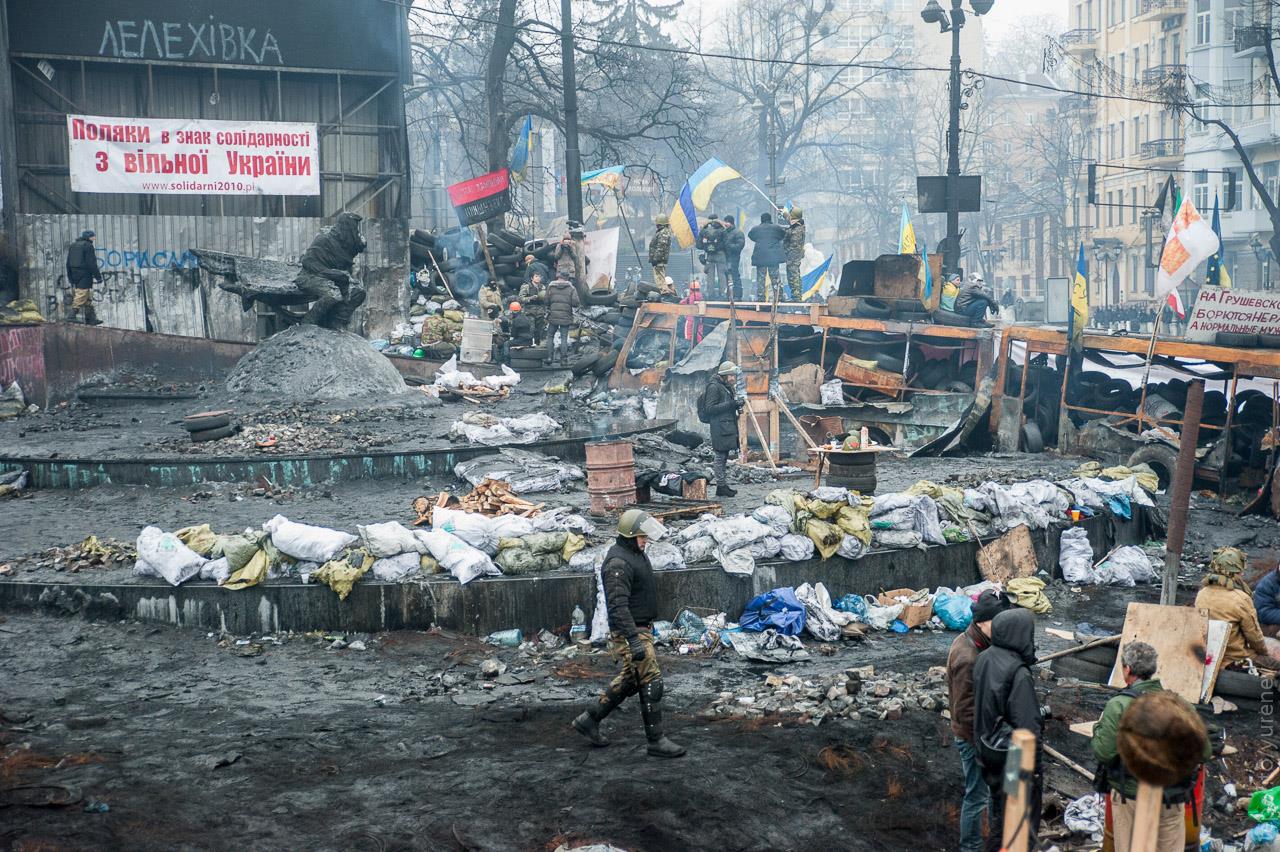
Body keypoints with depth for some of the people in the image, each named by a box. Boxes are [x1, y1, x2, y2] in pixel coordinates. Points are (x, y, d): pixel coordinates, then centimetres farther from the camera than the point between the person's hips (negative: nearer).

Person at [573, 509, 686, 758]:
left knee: (630, 680, 17)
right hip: (630, 632, -10)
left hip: (642, 628, 10)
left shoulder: (635, 554, 10)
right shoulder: (618, 563, -22)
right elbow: (618, 606, -29)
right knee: (651, 681, -6)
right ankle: (656, 741, 2)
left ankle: (589, 719, 26)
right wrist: (634, 641, -33)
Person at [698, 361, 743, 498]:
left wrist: (736, 405, 6)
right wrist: (730, 404, -20)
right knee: (720, 457, -7)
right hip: (719, 426, -10)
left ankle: (724, 485, 17)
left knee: (724, 456, 12)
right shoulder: (714, 387, -12)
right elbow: (710, 408, -17)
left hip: (728, 427, 10)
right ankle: (721, 487, -4)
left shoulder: (727, 387, 18)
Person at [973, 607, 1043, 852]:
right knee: (1023, 822, 7)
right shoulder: (1019, 674, -26)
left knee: (999, 813, 23)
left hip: (990, 753, 8)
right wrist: (1034, 766, -13)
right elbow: (1028, 726, -23)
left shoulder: (984, 660, -3)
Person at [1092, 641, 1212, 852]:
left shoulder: (1118, 706, -14)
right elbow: (1205, 753, 1)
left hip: (1131, 797, -3)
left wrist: (1099, 727, 3)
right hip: (1173, 799, 3)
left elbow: (1102, 752, -15)